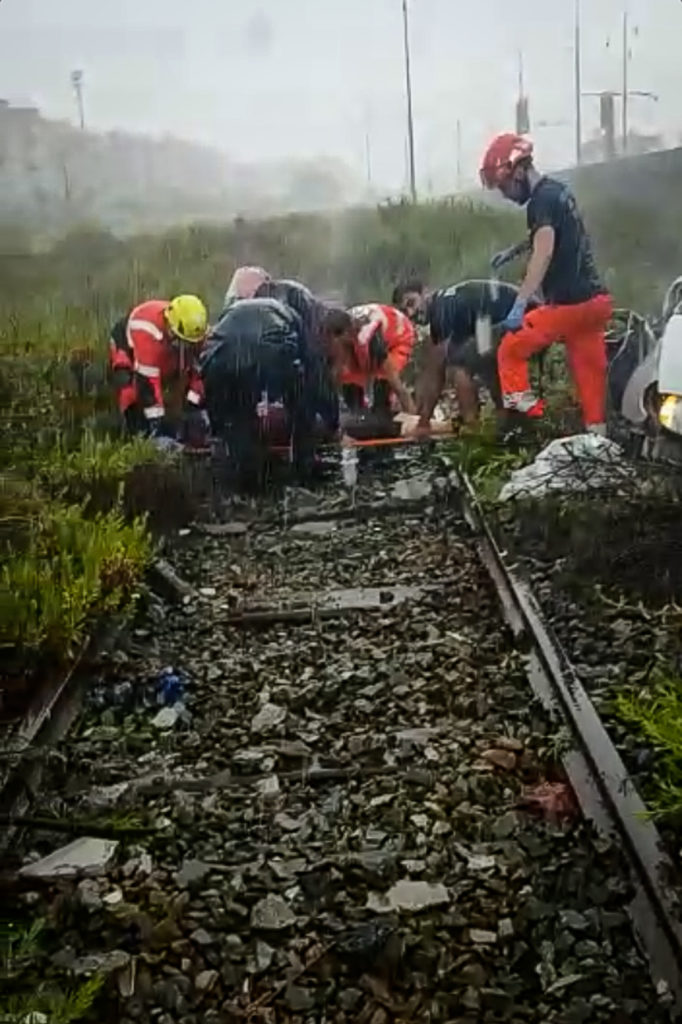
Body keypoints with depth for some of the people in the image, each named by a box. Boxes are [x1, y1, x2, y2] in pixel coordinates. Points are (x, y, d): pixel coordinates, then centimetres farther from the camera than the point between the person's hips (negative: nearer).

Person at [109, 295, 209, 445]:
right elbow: (147, 382, -44)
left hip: (165, 361, 5)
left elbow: (197, 373, -18)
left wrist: (194, 409, -23)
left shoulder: (194, 332, -28)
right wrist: (156, 420, -41)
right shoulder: (148, 333, -46)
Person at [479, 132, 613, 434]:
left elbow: (544, 253, -26)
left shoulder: (541, 200, -12)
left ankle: (525, 416, -1)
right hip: (596, 300, 9)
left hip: (568, 304, -9)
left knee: (511, 350, 1)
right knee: (590, 372, 12)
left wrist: (519, 305, -32)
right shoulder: (559, 191, 17)